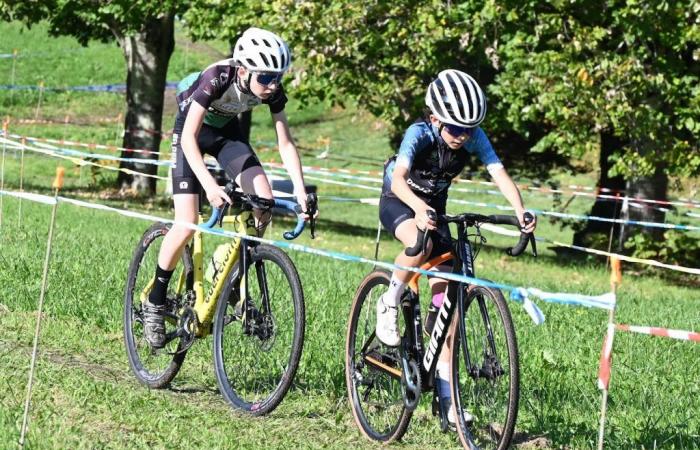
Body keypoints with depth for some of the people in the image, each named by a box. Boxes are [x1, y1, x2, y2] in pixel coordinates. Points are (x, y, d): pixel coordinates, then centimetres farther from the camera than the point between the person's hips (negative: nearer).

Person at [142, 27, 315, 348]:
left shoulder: (272, 89, -22)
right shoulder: (217, 78, -36)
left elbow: (285, 142, -15)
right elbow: (189, 137, -39)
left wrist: (300, 190, -27)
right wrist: (210, 186, -50)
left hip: (226, 131, 5)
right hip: (192, 131, -5)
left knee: (264, 198, -18)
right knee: (186, 226, -17)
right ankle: (155, 302, 1)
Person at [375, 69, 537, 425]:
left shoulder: (474, 138, -19)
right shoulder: (419, 134, -30)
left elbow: (500, 175, -27)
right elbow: (398, 179, -45)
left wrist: (520, 211, -46)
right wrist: (419, 208, -64)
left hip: (433, 207, 4)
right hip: (398, 202, -4)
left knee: (445, 301, -5)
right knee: (421, 245, -40)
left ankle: (446, 398, -4)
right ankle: (389, 305, -12)